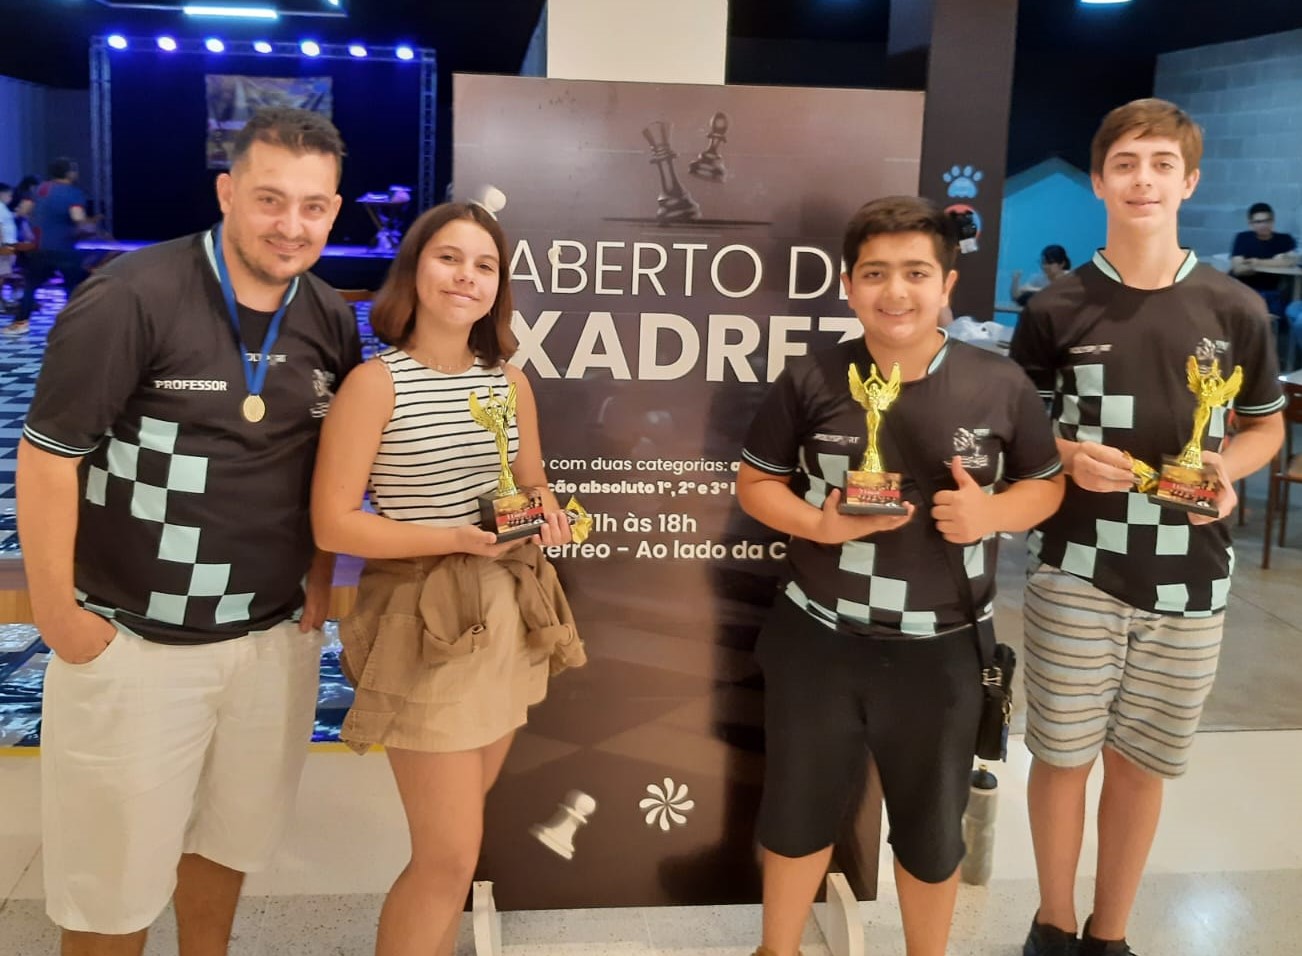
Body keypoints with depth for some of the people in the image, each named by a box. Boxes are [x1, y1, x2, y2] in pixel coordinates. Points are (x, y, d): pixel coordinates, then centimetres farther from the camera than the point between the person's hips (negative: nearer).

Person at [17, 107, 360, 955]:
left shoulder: (333, 321, 0)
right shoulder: (131, 297, -18)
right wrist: (57, 614, -12)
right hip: (133, 641, -5)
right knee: (113, 867, 10)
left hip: (275, 636, 5)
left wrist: (321, 578, 7)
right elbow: (47, 456, -14)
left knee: (229, 837, 21)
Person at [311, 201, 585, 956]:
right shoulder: (377, 381, -13)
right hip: (426, 623, -6)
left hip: (508, 617, 6)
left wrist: (546, 515, -5)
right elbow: (333, 524, -13)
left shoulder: (511, 381, 5)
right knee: (451, 854, -2)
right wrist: (456, 538, -22)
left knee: (457, 825, 20)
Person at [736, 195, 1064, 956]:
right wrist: (817, 523, -18)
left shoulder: (1000, 385, -7)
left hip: (940, 652, 0)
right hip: (819, 642, 1)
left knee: (933, 831, 18)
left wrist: (994, 513, -17)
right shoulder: (811, 381, -7)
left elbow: (1047, 483, 5)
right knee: (799, 812, 19)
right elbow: (755, 481, 2)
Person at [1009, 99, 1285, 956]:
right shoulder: (1058, 309, -2)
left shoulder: (1236, 310, 0)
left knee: (1141, 764, 13)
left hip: (1188, 580, 1)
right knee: (1063, 755, 8)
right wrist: (1067, 456, -14)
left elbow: (1267, 425, 12)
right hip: (1076, 572, -1)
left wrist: (1226, 469, -9)